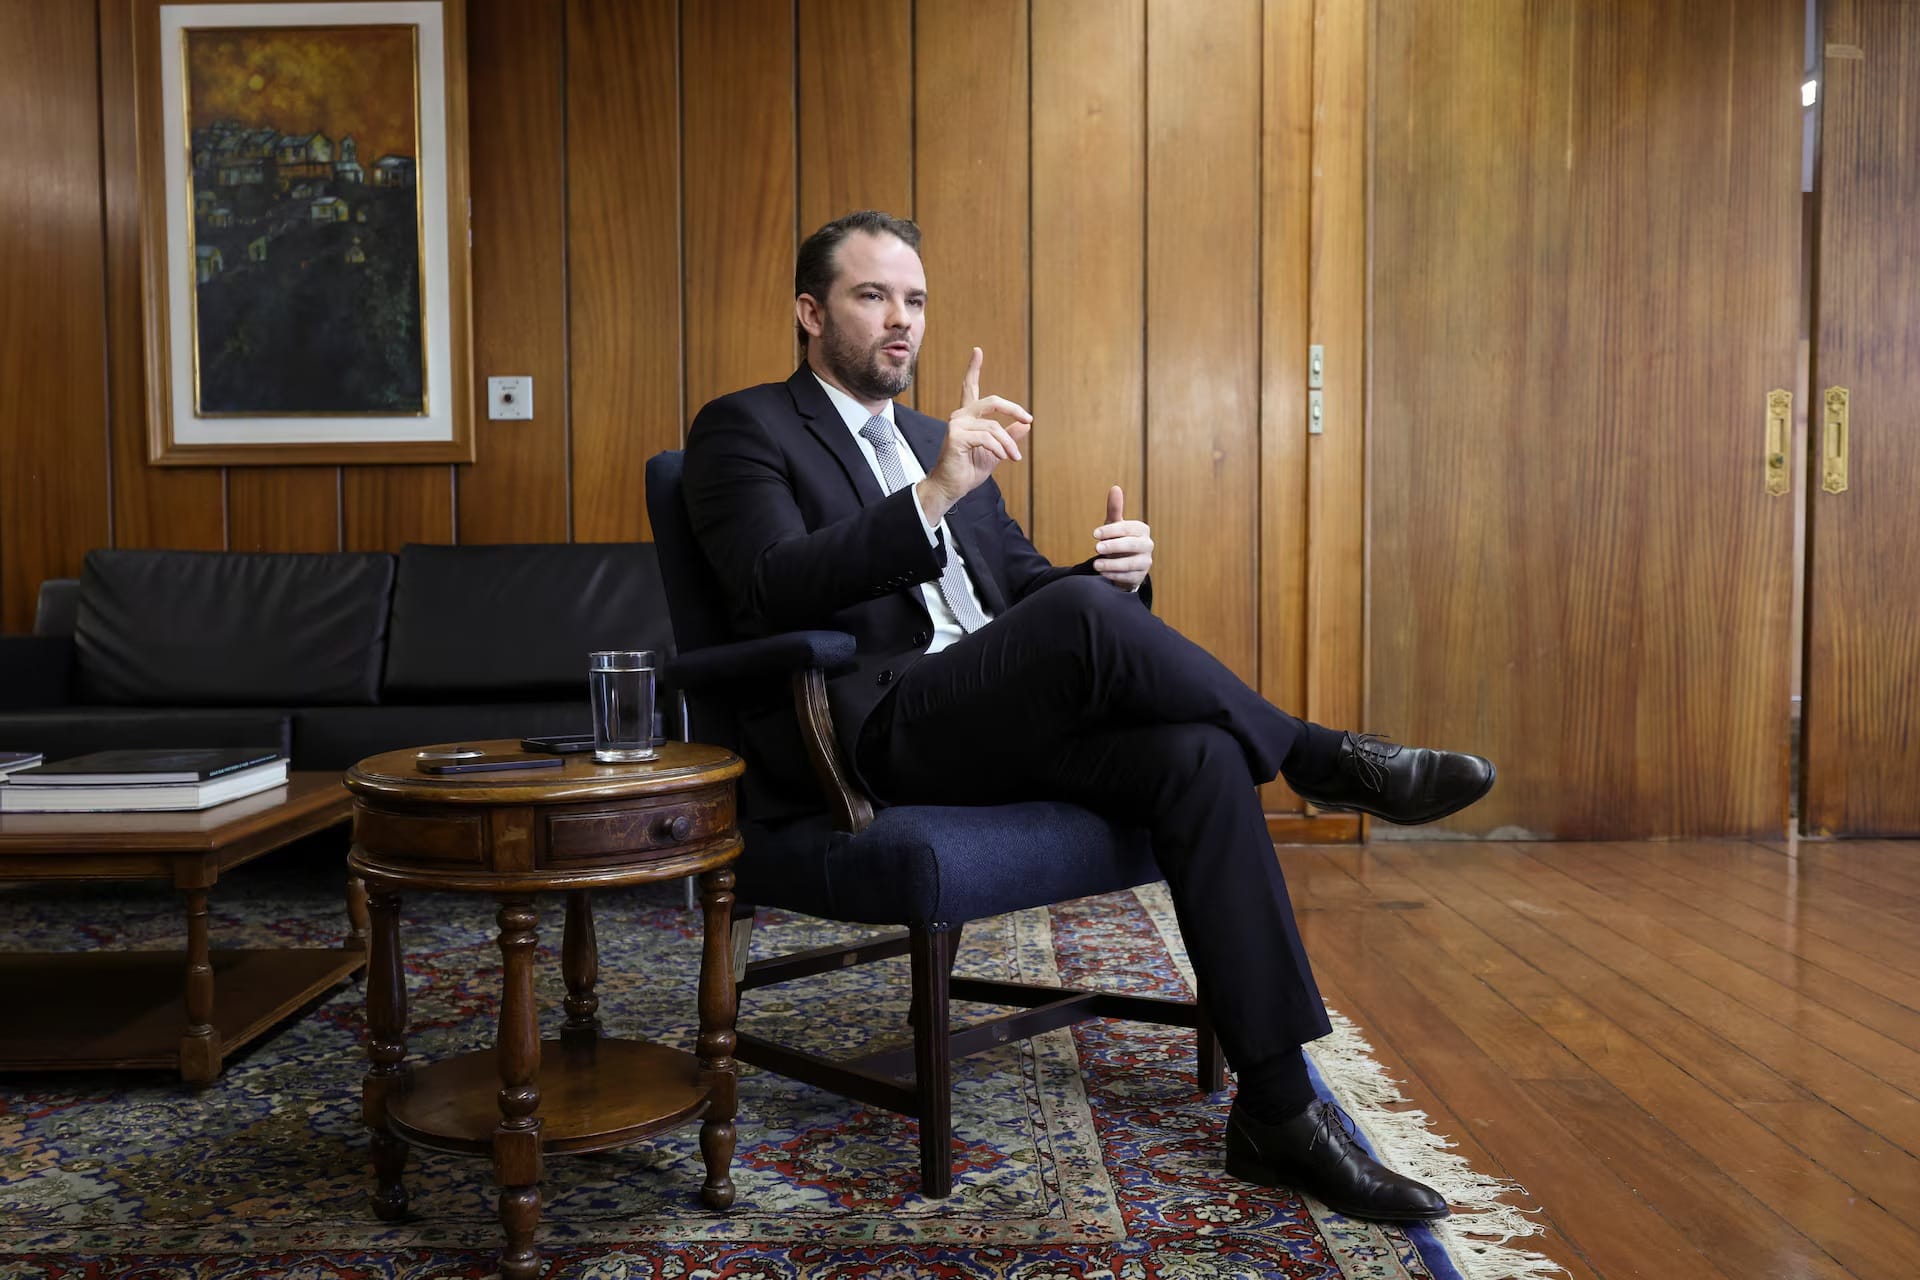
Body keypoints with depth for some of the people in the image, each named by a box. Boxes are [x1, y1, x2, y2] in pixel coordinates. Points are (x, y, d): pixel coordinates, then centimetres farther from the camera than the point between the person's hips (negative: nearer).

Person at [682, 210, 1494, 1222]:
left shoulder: (940, 445, 27)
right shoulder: (744, 429, 5)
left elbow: (1026, 589, 22)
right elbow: (777, 587, -14)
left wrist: (1118, 573, -2)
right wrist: (933, 494, -26)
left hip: (1002, 727, 7)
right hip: (874, 739, -6)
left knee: (1199, 756, -21)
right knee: (1080, 617, -32)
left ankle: (1277, 1110, -17)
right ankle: (1321, 762, -9)